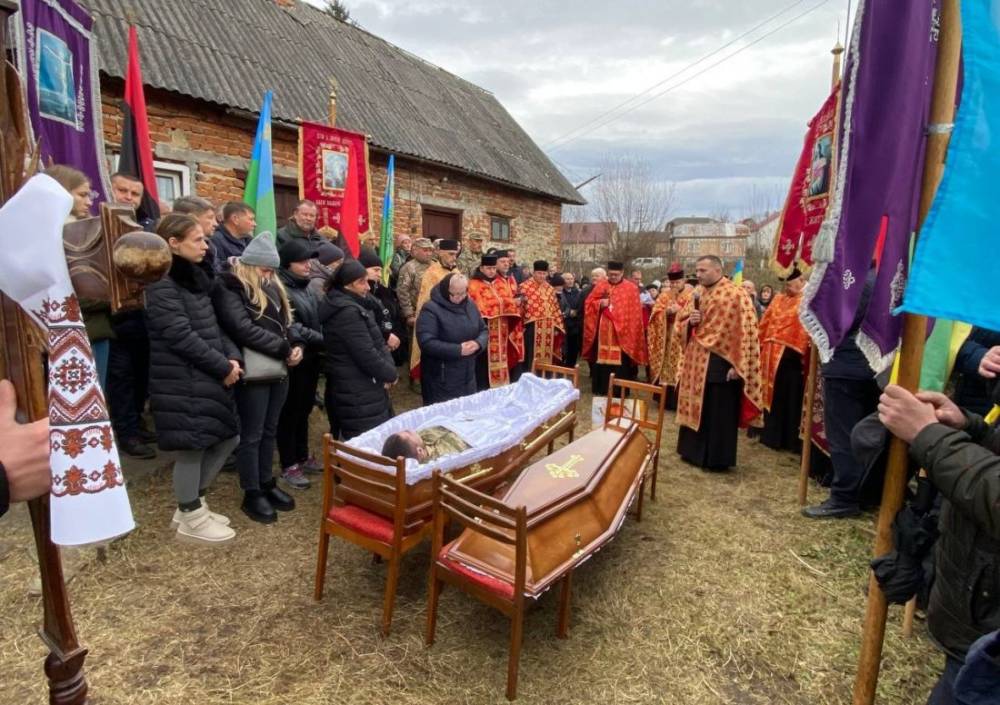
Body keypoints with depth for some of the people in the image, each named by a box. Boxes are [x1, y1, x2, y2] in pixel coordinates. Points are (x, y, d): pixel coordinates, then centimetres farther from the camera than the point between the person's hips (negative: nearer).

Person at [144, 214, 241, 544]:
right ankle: (191, 519, 20)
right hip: (181, 381, -9)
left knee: (228, 437, 13)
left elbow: (213, 326, 14)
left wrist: (232, 357, -1)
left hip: (208, 376, 9)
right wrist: (223, 366, -14)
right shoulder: (161, 285, -14)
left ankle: (191, 502, 29)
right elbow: (182, 337, -20)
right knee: (193, 447, 1)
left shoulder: (195, 277, 15)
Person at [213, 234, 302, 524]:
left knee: (269, 431, 16)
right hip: (253, 372, -7)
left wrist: (295, 345, -3)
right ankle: (252, 494, 16)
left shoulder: (272, 288, 15)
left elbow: (285, 322, 18)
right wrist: (284, 349, -17)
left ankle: (267, 484, 29)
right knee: (251, 434, 3)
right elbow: (243, 329, -20)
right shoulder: (230, 287, -10)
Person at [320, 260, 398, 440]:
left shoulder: (353, 306, 14)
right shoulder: (348, 312, -19)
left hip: (355, 389, 10)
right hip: (358, 393, -10)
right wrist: (390, 374, -7)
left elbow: (378, 342, 10)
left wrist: (389, 368, -6)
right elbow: (367, 355, -22)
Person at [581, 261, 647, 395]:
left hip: (622, 332, -2)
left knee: (620, 362, -1)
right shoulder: (600, 285, 8)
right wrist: (599, 304, -11)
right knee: (601, 360, 8)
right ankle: (600, 390, 19)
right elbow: (589, 303, 9)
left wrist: (631, 332, -7)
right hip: (602, 331, 2)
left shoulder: (631, 288, 0)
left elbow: (635, 313, 0)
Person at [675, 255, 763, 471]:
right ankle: (693, 451, 28)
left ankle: (716, 457, 12)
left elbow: (746, 331, -15)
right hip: (695, 361, 7)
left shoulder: (736, 294, -11)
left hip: (719, 363, -7)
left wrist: (738, 365, -19)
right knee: (694, 407, 15)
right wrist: (689, 320, -8)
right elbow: (681, 319, 17)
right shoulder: (697, 293, 11)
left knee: (718, 412, 1)